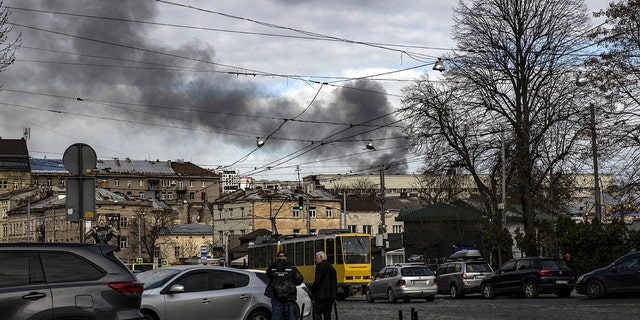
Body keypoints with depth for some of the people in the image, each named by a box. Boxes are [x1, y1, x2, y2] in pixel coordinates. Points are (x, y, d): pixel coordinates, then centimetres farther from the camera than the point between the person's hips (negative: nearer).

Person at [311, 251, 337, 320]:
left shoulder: (320, 266, -7)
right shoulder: (331, 267, 18)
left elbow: (317, 280, -15)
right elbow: (335, 282, 20)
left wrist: (312, 292, -7)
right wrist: (333, 295, 23)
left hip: (321, 295, -8)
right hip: (331, 295, 8)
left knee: (318, 313, -8)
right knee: (327, 314, 10)